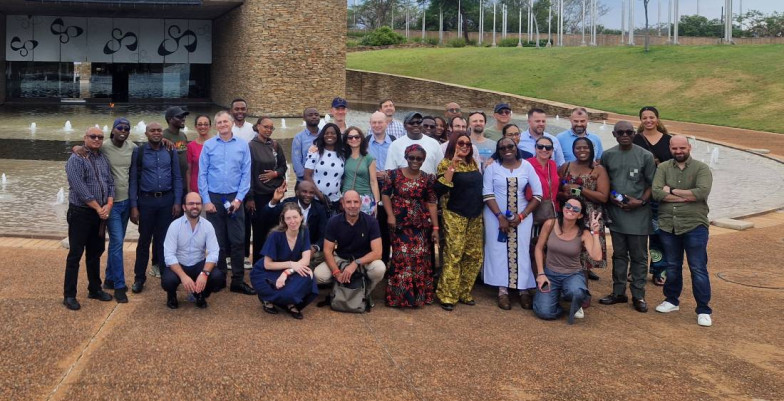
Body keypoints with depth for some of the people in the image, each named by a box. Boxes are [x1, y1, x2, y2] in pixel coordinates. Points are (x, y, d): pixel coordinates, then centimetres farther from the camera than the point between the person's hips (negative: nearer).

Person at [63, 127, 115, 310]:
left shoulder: (103, 160, 11)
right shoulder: (76, 159, -11)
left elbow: (110, 183, 9)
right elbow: (80, 188, -19)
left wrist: (108, 205, -7)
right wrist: (98, 208, -16)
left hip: (100, 213, 6)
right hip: (81, 212, -6)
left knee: (95, 252, 15)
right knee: (76, 254, -2)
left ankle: (95, 289, 26)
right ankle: (69, 295, 4)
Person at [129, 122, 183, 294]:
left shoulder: (170, 152, 4)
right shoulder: (139, 152, -1)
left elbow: (177, 178, 5)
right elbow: (133, 180, -1)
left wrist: (177, 202, -3)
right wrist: (134, 206, -5)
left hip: (167, 200, 1)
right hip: (146, 200, -1)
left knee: (164, 239, 8)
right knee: (144, 240, 7)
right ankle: (139, 278, 17)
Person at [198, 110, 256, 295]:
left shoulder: (242, 145, 1)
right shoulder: (208, 145, 1)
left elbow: (246, 174, 0)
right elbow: (202, 174, 0)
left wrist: (238, 198, -8)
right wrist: (206, 200, -6)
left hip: (234, 198, 0)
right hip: (214, 198, 0)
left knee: (237, 240, 0)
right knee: (217, 241, 8)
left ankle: (238, 281, 6)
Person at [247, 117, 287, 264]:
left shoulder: (275, 145, 6)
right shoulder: (251, 146, -7)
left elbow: (283, 166, 14)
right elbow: (247, 173, -9)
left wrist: (275, 173, -8)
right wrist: (249, 197, -12)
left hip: (274, 192, 4)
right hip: (258, 194, -4)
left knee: (273, 227, 7)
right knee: (259, 230, 2)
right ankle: (257, 263, 13)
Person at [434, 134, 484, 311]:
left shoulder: (473, 164, 13)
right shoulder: (446, 163, -6)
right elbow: (440, 189, -20)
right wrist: (452, 166, -23)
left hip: (475, 216, 7)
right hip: (455, 216, -7)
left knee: (474, 256, 8)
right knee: (453, 256, -7)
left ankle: (463, 292, 19)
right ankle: (447, 296, 0)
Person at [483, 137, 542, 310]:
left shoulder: (527, 166, 1)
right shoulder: (492, 168, 0)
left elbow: (538, 194, 0)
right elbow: (487, 194, -5)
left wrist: (521, 215, -9)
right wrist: (500, 217, -15)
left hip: (522, 216, 1)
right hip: (496, 215, 0)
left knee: (521, 251, -1)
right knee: (499, 250, -1)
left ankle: (524, 289, 6)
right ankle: (503, 290, 4)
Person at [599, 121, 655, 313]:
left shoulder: (645, 156, -3)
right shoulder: (607, 155, 5)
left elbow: (651, 184, -1)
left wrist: (641, 201, -14)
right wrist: (611, 197, -7)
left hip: (638, 214, -2)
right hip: (616, 212, 3)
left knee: (639, 256, 4)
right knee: (619, 254, 12)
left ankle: (638, 295, 11)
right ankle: (618, 293, 20)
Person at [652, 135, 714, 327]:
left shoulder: (701, 168, -3)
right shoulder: (663, 168, 4)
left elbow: (702, 192, -19)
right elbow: (656, 193, -11)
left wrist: (672, 191, -13)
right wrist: (686, 197, -15)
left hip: (695, 226, -3)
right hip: (668, 226, 3)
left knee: (698, 270, 1)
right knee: (672, 267, 17)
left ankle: (703, 310, 8)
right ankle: (671, 300, 33)